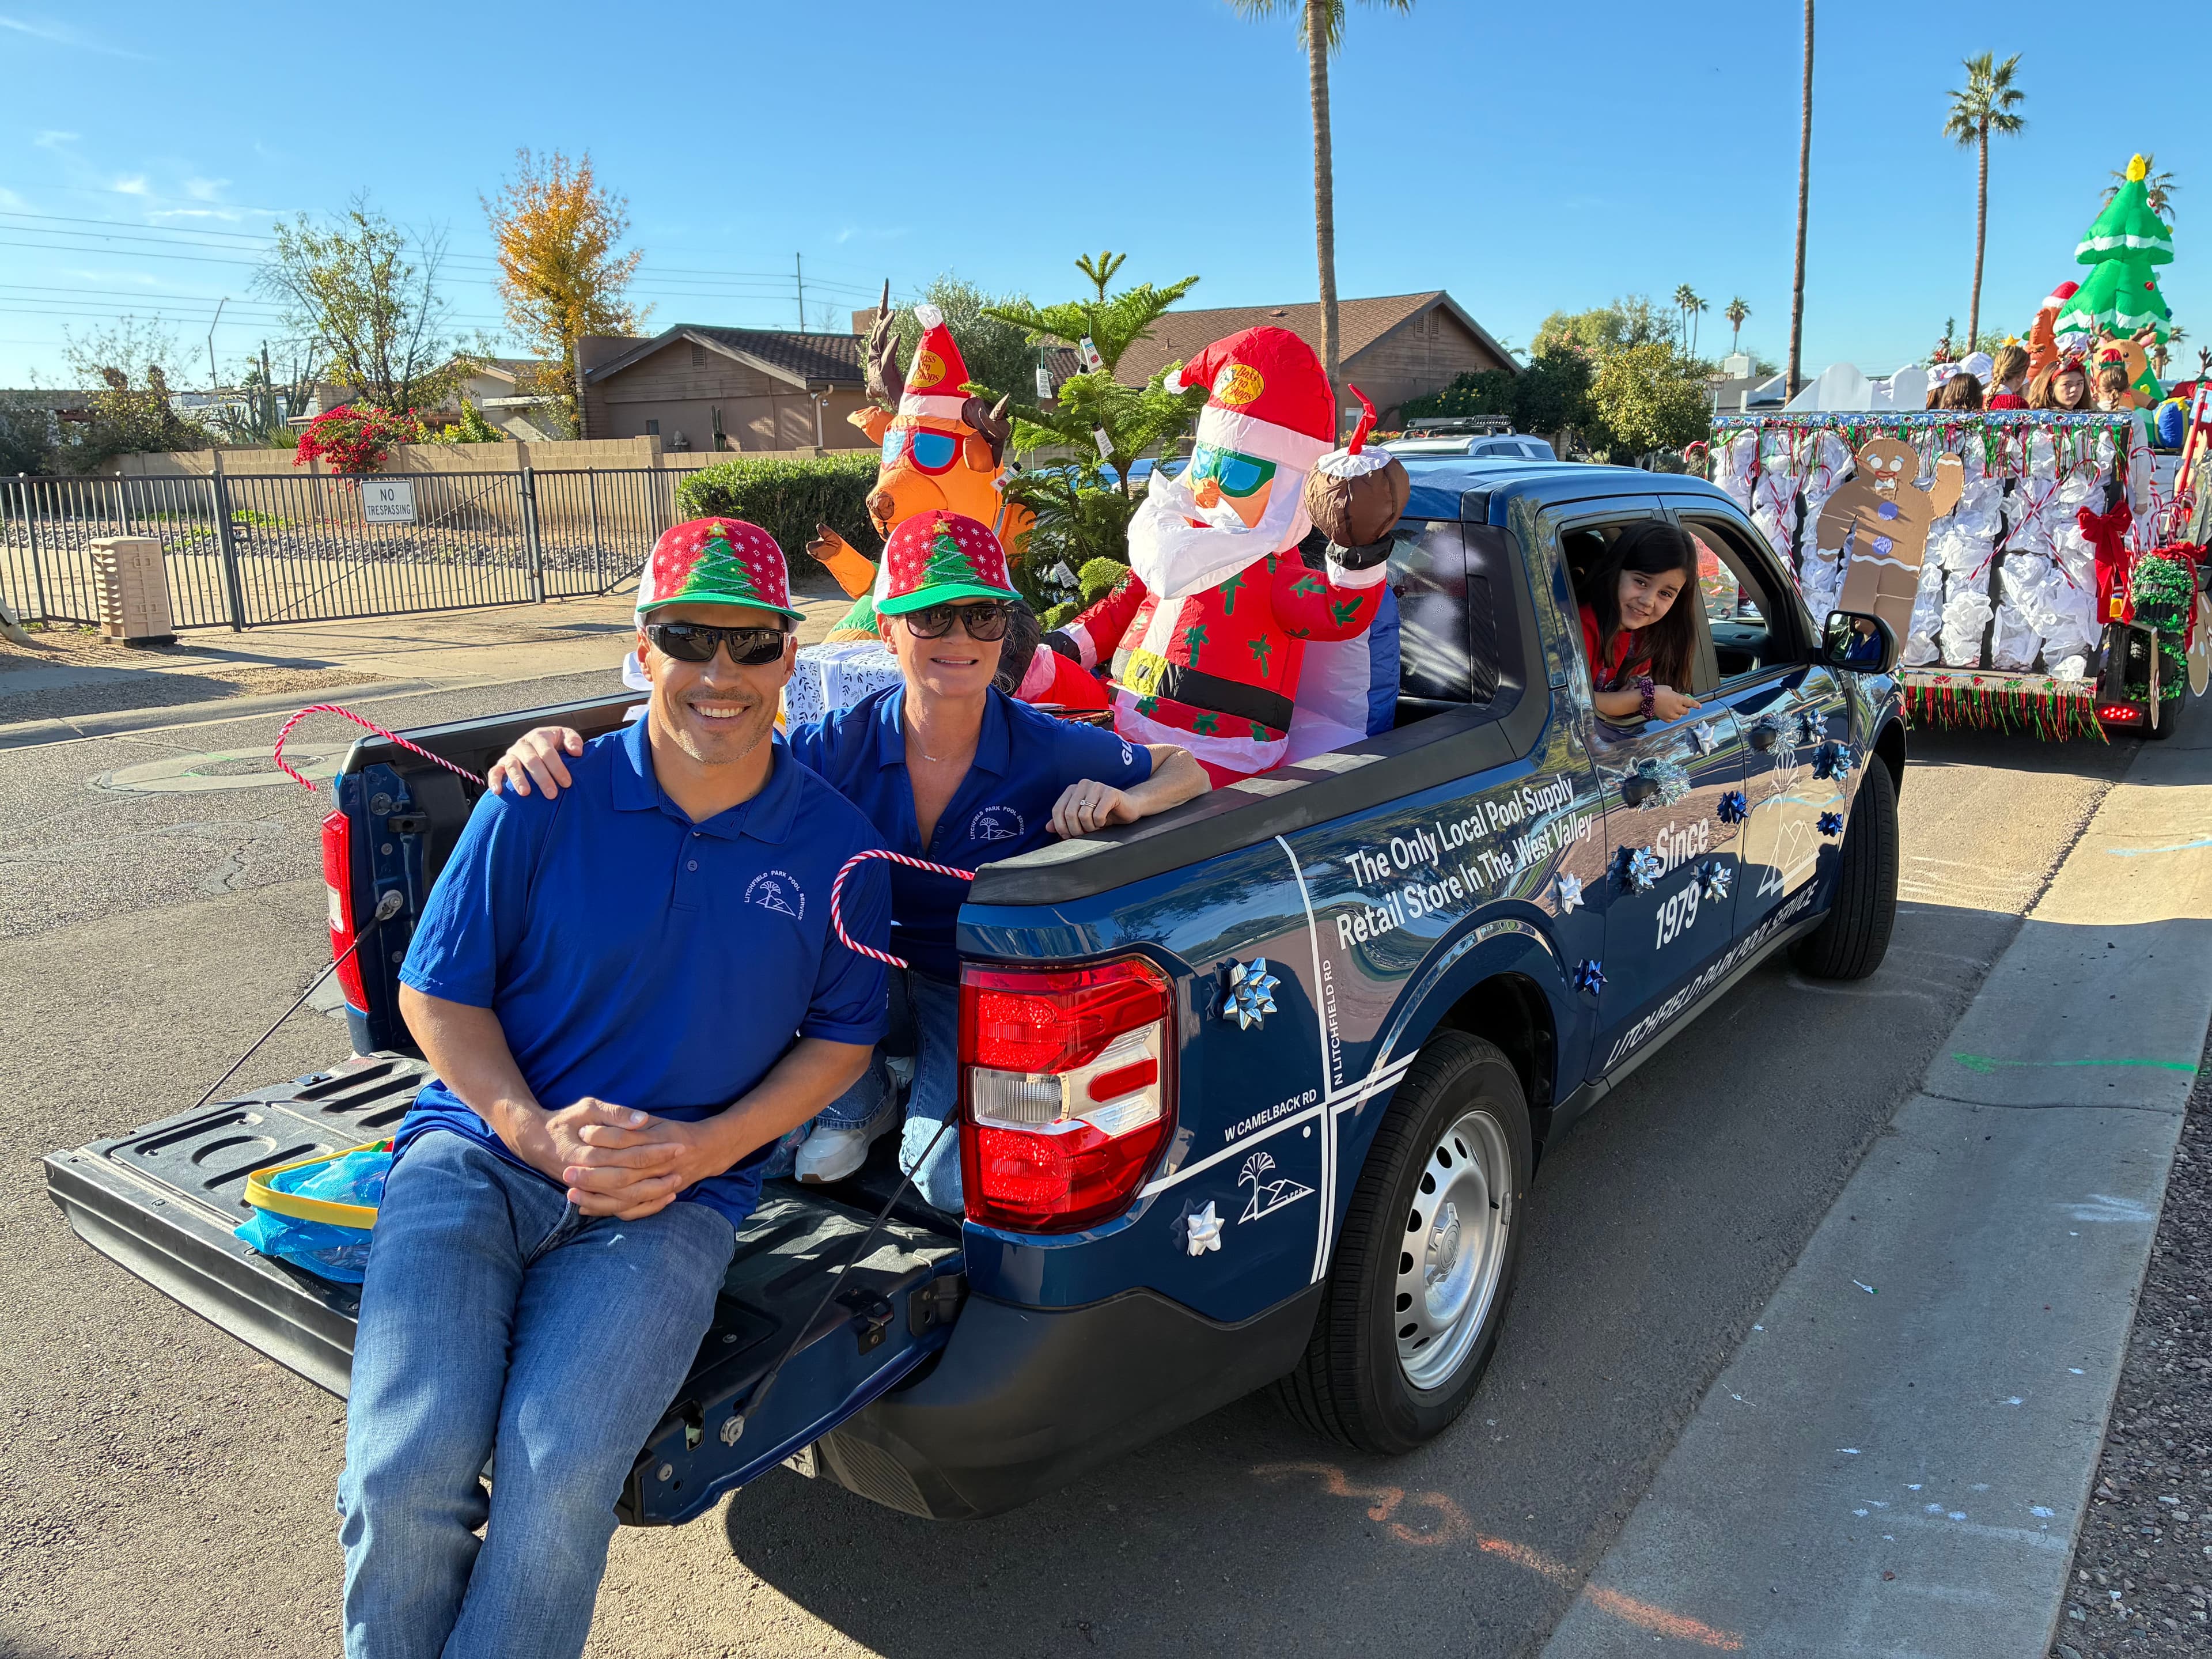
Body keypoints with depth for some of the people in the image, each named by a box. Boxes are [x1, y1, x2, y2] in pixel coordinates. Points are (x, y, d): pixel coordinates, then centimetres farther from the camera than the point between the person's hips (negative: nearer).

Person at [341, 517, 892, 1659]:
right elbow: (435, 993, 5)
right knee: (403, 1471, -19)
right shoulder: (543, 804, -1)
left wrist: (706, 1148, -7)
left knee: (557, 1470, -24)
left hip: (678, 1192, 0)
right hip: (482, 1152, 1)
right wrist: (536, 1129, -12)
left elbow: (841, 1037, 8)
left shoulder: (833, 845, 2)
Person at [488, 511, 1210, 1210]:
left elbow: (1185, 768, -4)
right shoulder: (840, 748, -15)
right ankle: (857, 1101, -2)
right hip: (871, 981, 2)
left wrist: (1128, 801, -28)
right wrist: (558, 748, -37)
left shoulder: (1050, 752, -17)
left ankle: (928, 1113, 13)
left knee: (957, 1182, -28)